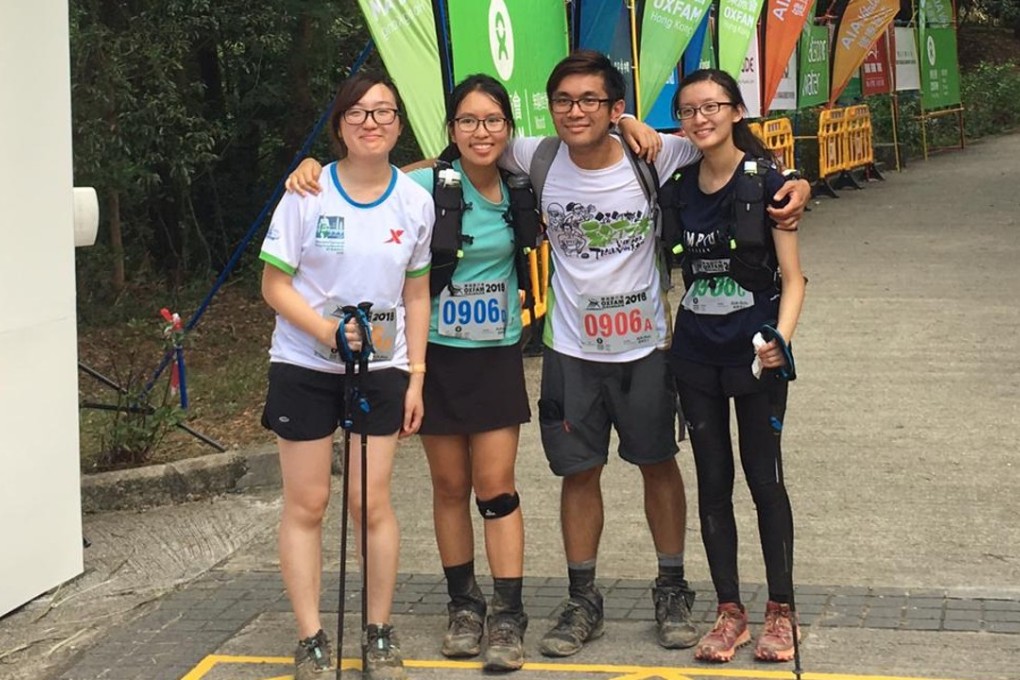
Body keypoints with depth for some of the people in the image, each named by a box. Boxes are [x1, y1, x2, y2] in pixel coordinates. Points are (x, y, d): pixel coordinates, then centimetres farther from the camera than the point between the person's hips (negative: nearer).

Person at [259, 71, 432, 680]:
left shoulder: (415, 202, -1)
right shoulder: (308, 195, -10)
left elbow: (417, 294, 7)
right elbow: (275, 285, -7)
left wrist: (416, 377, 3)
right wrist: (327, 330, -22)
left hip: (382, 369, 2)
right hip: (304, 367, -1)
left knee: (372, 503, 2)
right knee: (306, 504, 3)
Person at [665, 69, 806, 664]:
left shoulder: (766, 182, -10)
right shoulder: (679, 186, 3)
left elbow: (793, 279, -11)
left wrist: (780, 337, -25)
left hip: (754, 357, -4)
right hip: (696, 355, 4)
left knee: (764, 479, 3)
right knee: (713, 483, 8)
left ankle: (781, 612, 16)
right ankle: (731, 613, 18)